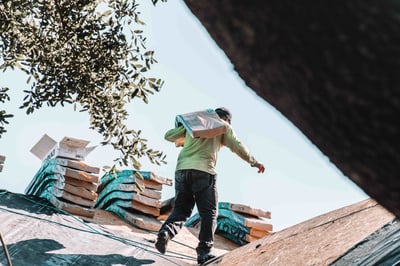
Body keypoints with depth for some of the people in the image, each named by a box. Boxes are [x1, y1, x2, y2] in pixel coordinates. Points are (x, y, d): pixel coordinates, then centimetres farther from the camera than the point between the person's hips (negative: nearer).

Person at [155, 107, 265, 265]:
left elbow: (169, 136, 24)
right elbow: (237, 146, 11)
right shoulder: (223, 127, 16)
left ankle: (166, 231, -18)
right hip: (203, 171, -4)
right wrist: (254, 162, 23)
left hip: (182, 169, 4)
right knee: (209, 213, 2)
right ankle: (204, 251, -8)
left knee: (181, 209, 9)